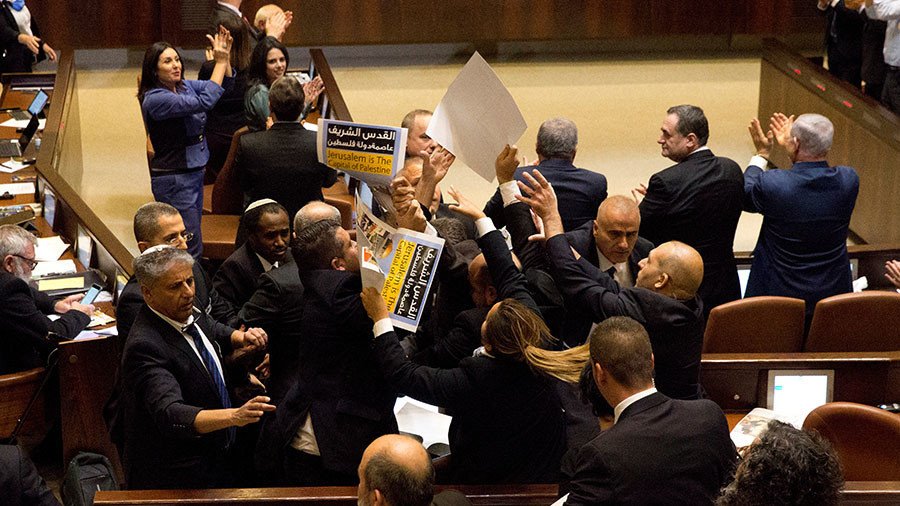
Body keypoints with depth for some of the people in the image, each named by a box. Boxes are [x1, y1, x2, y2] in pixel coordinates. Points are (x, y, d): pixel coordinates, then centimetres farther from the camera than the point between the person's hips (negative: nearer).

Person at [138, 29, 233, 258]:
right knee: (192, 249, -8)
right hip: (174, 179, -9)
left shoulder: (184, 86, 6)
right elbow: (205, 102, -29)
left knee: (189, 242, 15)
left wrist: (226, 57, -10)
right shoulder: (155, 99, -20)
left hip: (193, 173, 9)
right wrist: (220, 62, -23)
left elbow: (224, 86, 7)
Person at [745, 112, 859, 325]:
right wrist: (790, 148, 17)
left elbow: (745, 198, -1)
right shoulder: (849, 180, -13)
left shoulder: (772, 184, -25)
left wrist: (761, 154, 9)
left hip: (779, 294, -3)